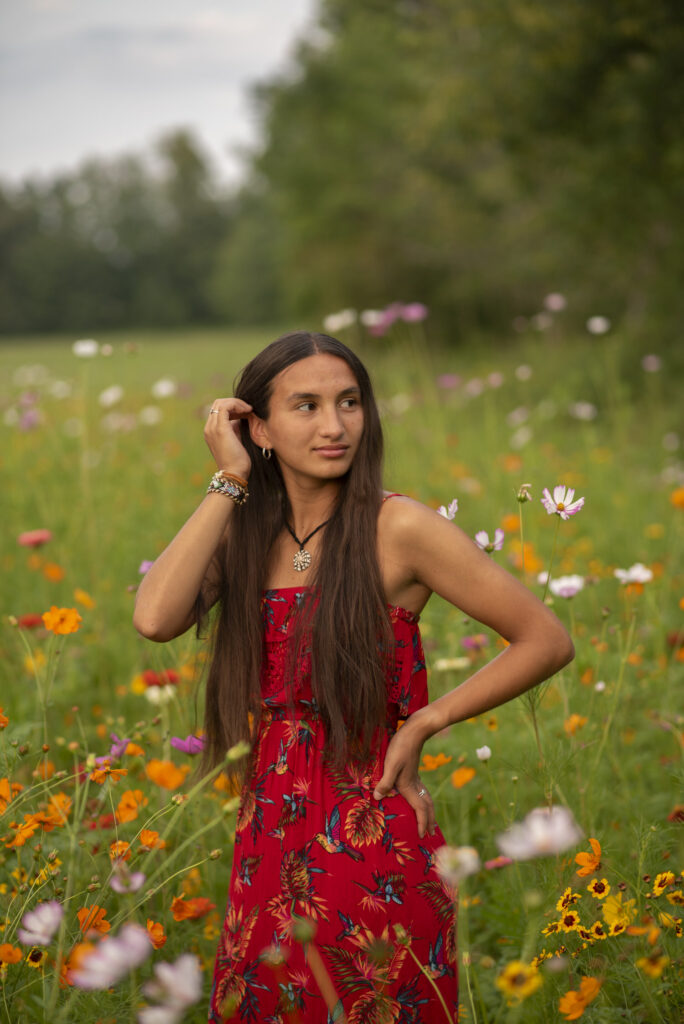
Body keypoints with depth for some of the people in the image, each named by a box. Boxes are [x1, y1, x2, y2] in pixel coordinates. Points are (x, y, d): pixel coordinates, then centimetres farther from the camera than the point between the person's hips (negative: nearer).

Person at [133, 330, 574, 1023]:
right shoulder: (242, 534, 4)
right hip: (268, 853, 5)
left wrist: (423, 722, -10)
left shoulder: (397, 528, -10)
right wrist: (230, 482, -10)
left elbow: (548, 641, -7)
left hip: (375, 851, -4)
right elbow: (155, 620, -16)